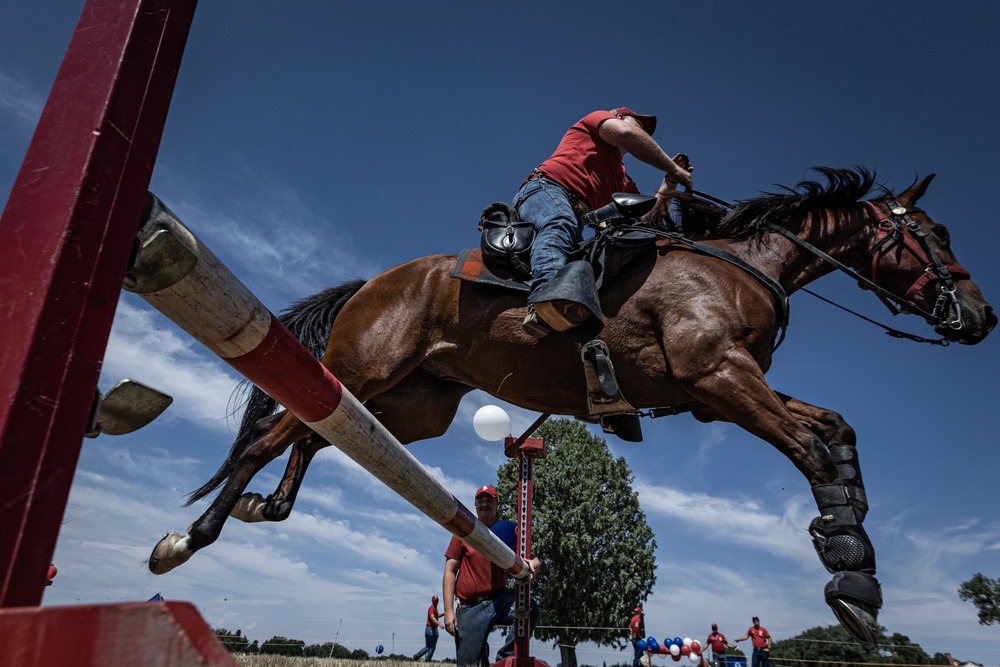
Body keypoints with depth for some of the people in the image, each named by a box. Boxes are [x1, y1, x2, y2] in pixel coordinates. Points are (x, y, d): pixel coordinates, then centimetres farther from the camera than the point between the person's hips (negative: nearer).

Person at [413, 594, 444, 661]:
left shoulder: (434, 608, 16)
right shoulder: (432, 608, -14)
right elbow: (432, 617, -32)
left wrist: (444, 614, 15)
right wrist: (439, 624, -46)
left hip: (427, 629, 10)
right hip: (432, 629, -10)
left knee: (428, 647, 15)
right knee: (432, 647, 1)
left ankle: (416, 656, 4)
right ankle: (428, 661, 5)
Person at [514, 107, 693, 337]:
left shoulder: (622, 178, 37)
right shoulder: (598, 117, 21)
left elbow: (646, 218, 29)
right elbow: (627, 134, -2)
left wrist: (668, 185, 18)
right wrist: (672, 167, 5)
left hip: (574, 218, 8)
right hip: (546, 188, -8)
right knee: (560, 224, -39)